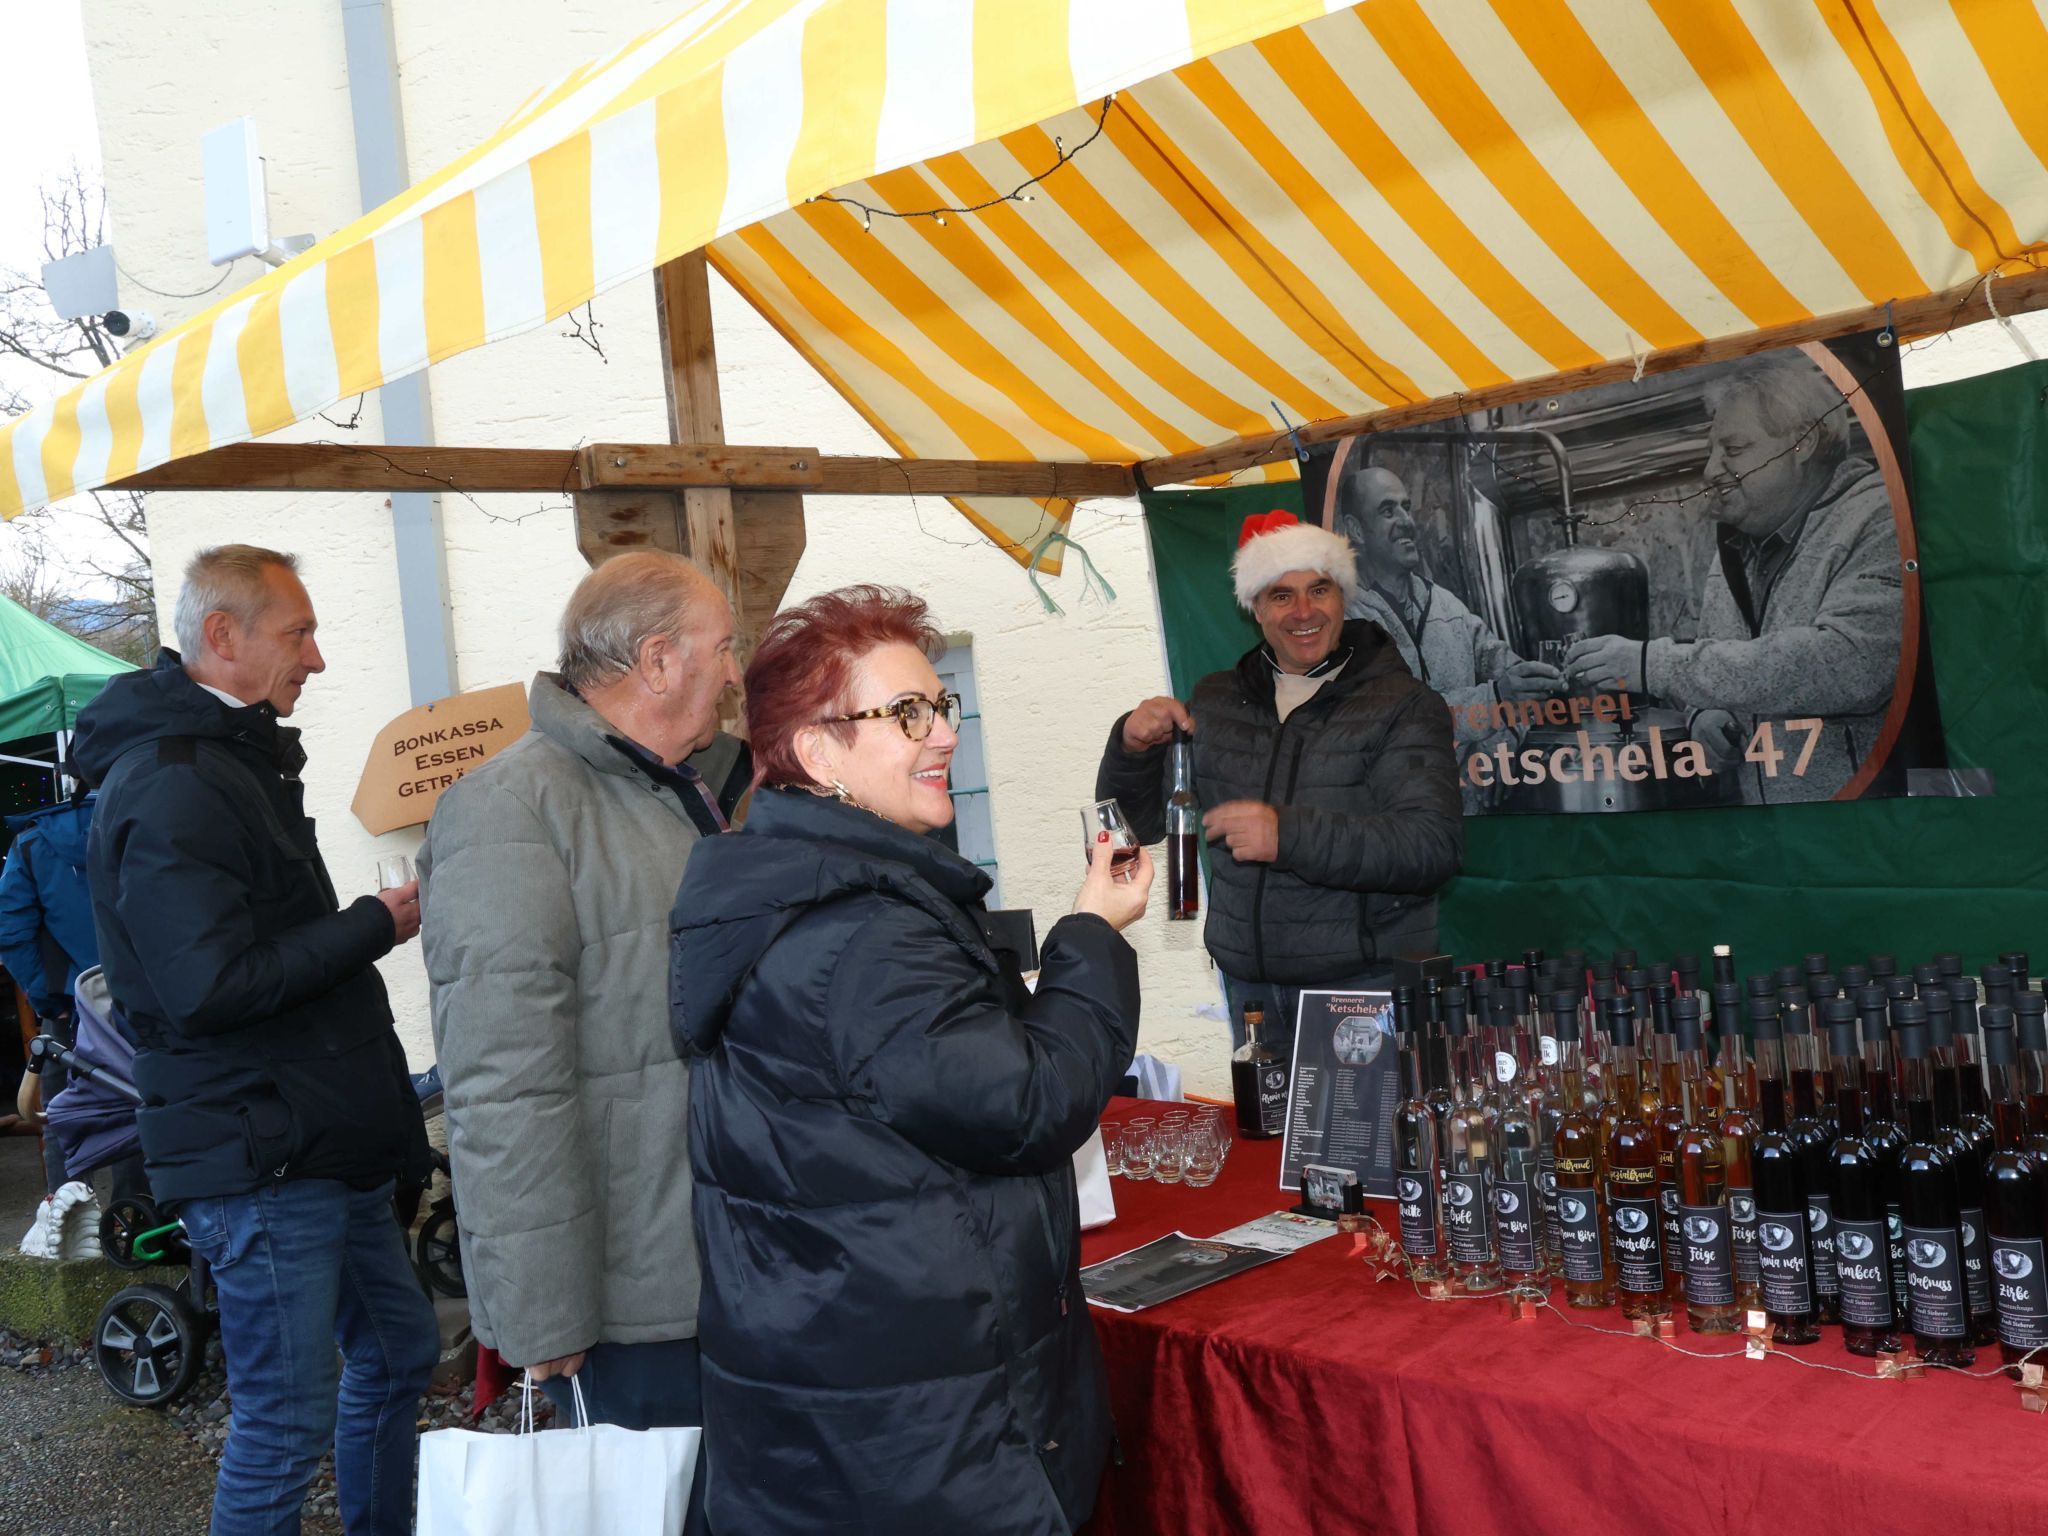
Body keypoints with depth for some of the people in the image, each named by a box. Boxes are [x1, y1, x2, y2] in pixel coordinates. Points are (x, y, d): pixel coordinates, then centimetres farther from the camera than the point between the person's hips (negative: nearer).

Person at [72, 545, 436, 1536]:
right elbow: (210, 984, -27)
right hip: (258, 1159, -10)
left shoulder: (238, 760, 15)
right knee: (286, 1422, -1)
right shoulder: (170, 787, -20)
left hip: (323, 1140, 10)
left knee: (398, 1349, 21)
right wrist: (373, 924, -17)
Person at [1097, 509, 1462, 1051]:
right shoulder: (1215, 702, 10)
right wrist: (1133, 748, -7)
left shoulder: (1403, 706, -5)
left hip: (1367, 985, -4)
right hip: (1249, 986, 4)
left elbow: (1434, 845, -19)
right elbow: (1139, 820, 15)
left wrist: (1291, 835, -30)